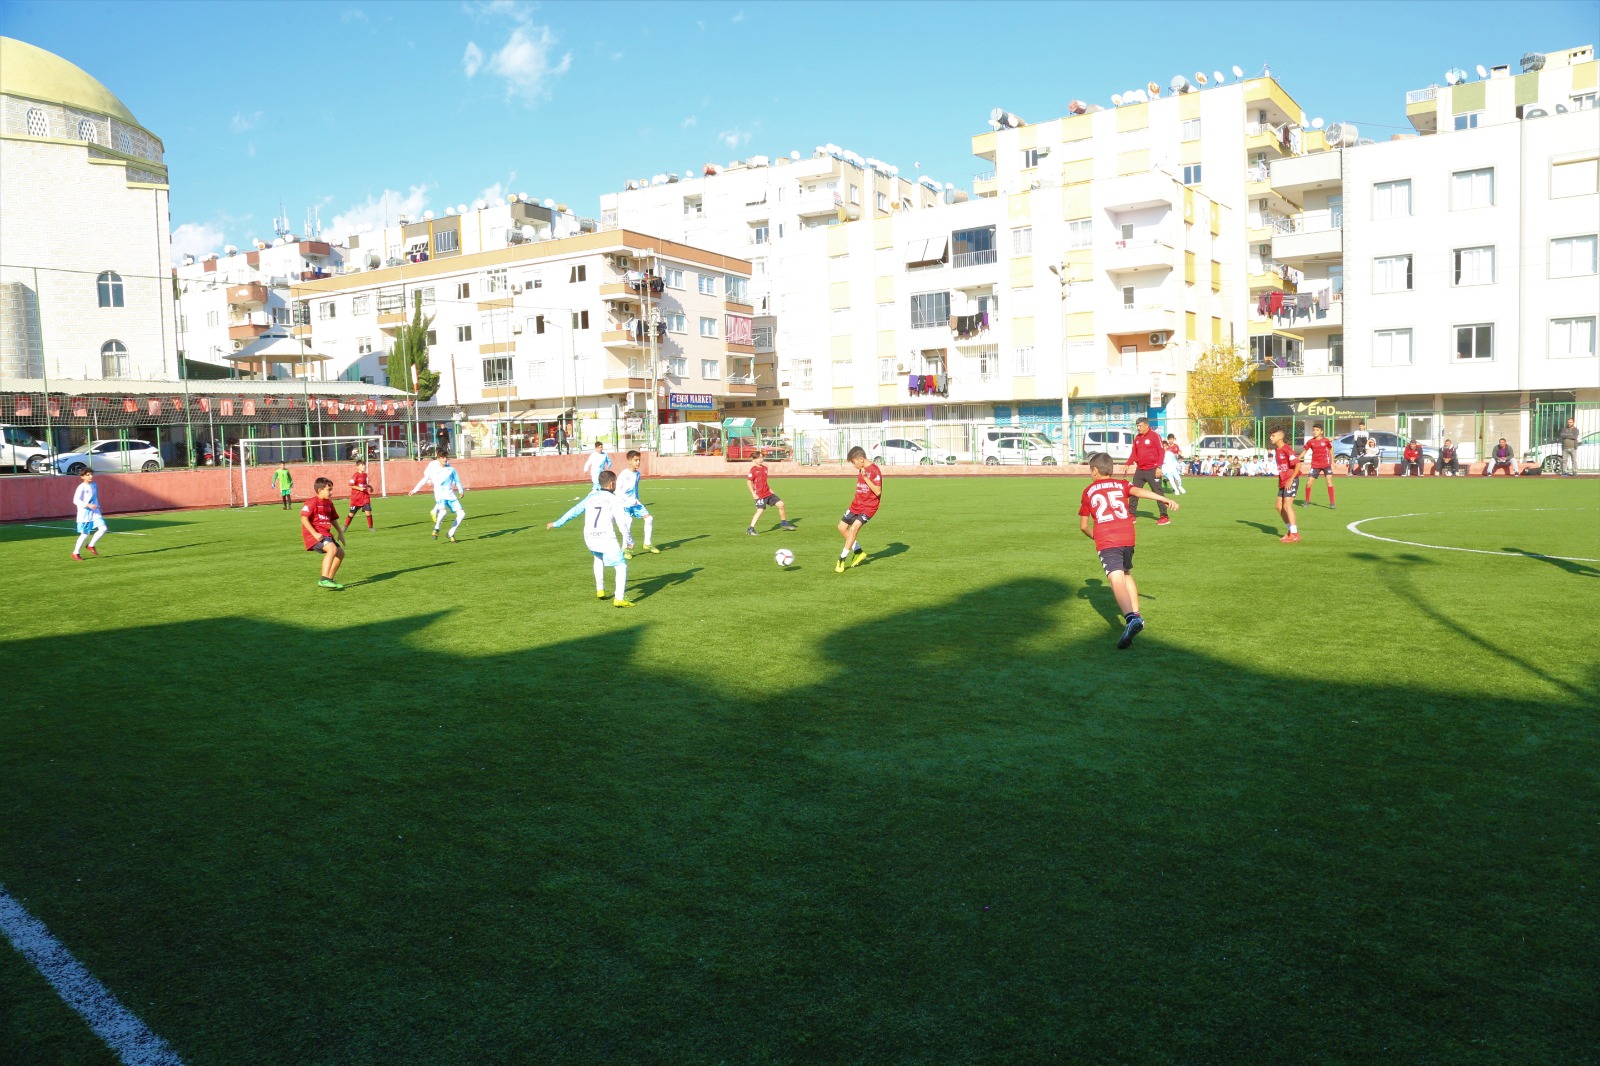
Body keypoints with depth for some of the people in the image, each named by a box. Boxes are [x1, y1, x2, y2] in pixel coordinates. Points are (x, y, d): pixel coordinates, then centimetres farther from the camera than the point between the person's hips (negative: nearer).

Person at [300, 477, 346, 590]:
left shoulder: (329, 503, 16)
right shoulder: (312, 502, -11)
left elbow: (333, 519, 26)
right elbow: (304, 518, -18)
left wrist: (340, 533, 16)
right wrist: (314, 534, -25)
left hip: (325, 533, 9)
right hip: (314, 534, -9)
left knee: (340, 553, 8)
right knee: (332, 549, -29)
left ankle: (329, 579, 19)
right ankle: (324, 580, -31)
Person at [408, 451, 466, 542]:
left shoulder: (451, 469, 9)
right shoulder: (433, 469, 3)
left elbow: (457, 481, 15)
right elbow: (424, 480, 11)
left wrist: (461, 491, 0)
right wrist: (414, 490, 11)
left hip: (451, 495, 4)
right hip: (440, 495, -3)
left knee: (461, 514, -10)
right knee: (443, 511, -32)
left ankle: (450, 534, 4)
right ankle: (436, 529, -4)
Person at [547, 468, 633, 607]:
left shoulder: (591, 497, 15)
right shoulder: (615, 500, 1)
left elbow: (574, 511, 18)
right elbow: (621, 522, -6)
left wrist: (557, 523, 28)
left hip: (589, 538, 6)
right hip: (607, 539, -6)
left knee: (598, 558, 35)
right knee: (622, 567, 2)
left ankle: (599, 590, 34)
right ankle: (619, 599, -14)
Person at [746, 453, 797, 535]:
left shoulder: (765, 468, 12)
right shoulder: (753, 469, -10)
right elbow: (749, 482, -12)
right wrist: (753, 494, -17)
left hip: (768, 493, 7)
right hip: (759, 494, -7)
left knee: (781, 504, 5)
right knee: (760, 510, -16)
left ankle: (784, 523, 20)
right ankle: (751, 529, -10)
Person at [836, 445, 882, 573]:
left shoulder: (874, 470, -19)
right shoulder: (861, 470, 7)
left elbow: (878, 491, -25)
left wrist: (866, 478, -30)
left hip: (868, 506, -9)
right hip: (857, 504, 9)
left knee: (854, 528, -22)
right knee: (842, 527, 10)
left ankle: (842, 559, -15)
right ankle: (859, 552, 23)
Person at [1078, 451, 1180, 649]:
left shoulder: (1088, 492, 17)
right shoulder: (1121, 485, 18)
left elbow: (1083, 525, 17)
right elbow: (1139, 491, -4)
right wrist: (1165, 499, -16)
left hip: (1105, 540, -3)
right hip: (1127, 536, 3)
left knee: (1117, 581, -16)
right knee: (1127, 575, 28)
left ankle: (1131, 618, -38)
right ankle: (1136, 615, 25)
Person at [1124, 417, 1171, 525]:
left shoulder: (1154, 436, -9)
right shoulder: (1137, 437, 10)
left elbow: (1161, 451, -11)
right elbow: (1134, 452, 16)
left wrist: (1159, 467, -17)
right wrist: (1128, 464, 4)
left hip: (1152, 470, -7)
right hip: (1140, 470, 7)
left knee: (1157, 492, -4)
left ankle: (1164, 517, 2)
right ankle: (1132, 515, 15)